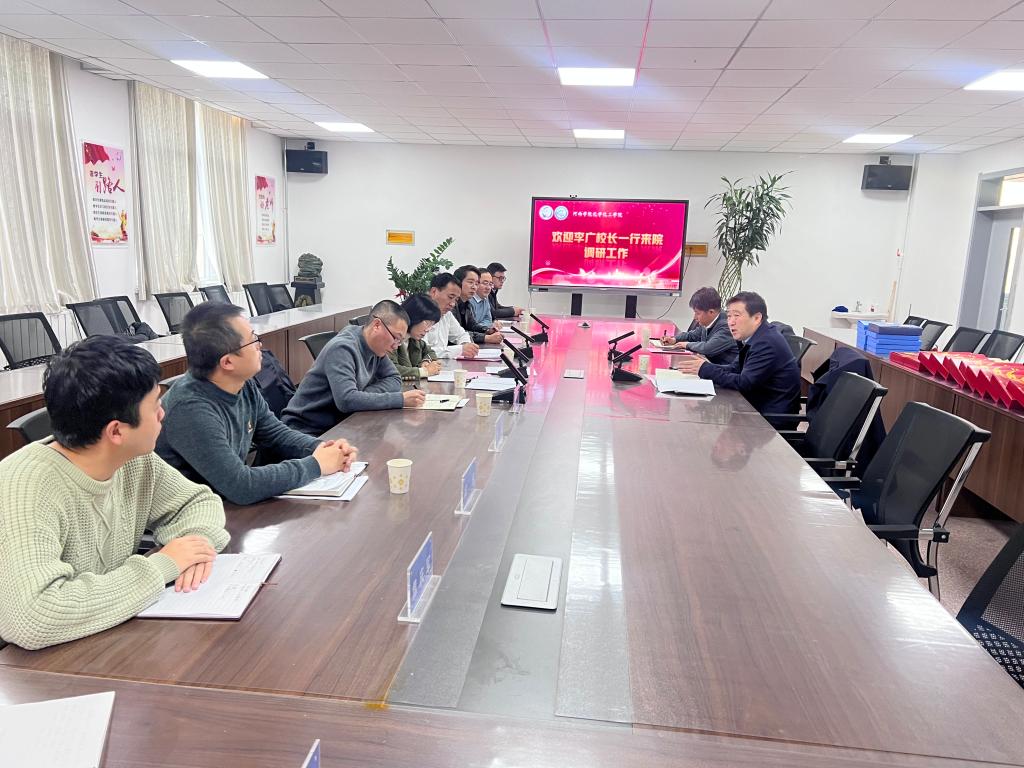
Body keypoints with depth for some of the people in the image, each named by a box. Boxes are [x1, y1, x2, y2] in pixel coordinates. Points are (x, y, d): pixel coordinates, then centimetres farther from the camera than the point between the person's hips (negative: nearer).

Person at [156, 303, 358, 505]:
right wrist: (316, 465, -21)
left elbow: (276, 434, 8)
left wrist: (322, 449, -10)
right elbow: (241, 485, -29)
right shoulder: (191, 409, -27)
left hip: (230, 502, 6)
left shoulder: (244, 385, -5)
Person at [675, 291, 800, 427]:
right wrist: (707, 367, -9)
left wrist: (705, 369, -19)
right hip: (757, 407, 8)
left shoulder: (768, 343, -21)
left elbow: (743, 383, -23)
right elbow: (735, 369, 7)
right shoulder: (755, 338, 8)